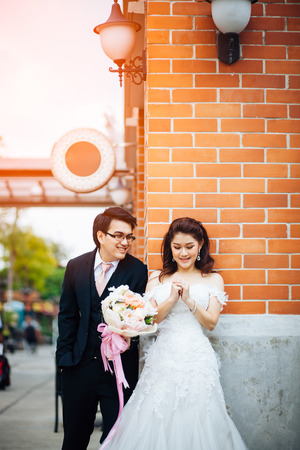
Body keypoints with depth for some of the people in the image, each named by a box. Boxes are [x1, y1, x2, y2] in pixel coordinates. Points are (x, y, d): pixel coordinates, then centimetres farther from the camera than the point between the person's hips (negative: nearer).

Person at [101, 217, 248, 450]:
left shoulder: (213, 280, 9)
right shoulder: (157, 279, 12)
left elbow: (211, 322, 2)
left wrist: (189, 300, -14)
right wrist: (172, 299, -11)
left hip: (197, 358, -1)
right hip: (164, 357, 1)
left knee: (195, 420, -4)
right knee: (157, 419, -4)